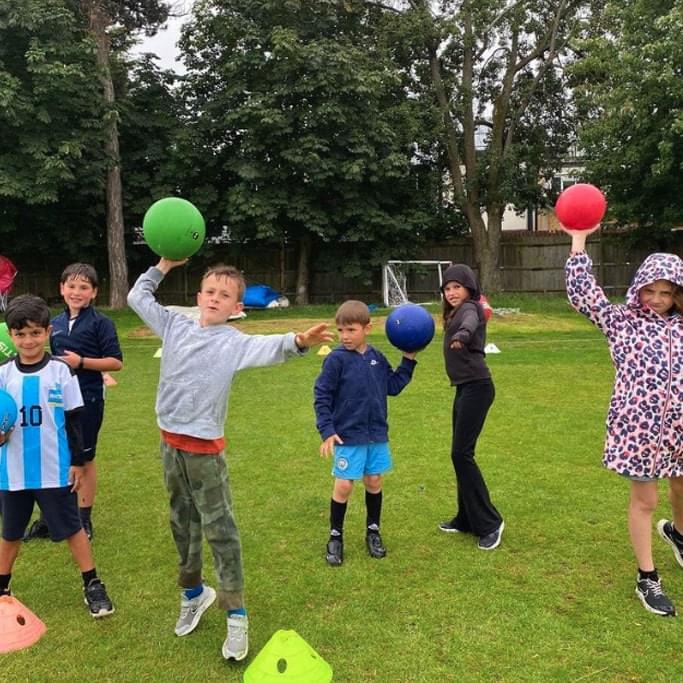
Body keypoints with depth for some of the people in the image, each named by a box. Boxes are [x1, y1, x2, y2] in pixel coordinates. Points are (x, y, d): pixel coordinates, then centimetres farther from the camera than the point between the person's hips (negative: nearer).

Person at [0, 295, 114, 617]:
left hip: (55, 470, -2)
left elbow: (73, 420, -1)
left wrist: (77, 462, 0)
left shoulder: (60, 371, -5)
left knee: (72, 529, 6)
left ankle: (93, 586, 18)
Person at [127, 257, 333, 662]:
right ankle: (194, 592, 39)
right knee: (182, 522, 19)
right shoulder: (177, 326, 5)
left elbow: (269, 349, -33)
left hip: (205, 449, -5)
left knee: (219, 529, -1)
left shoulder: (234, 342, -12)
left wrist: (298, 341, -53)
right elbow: (138, 298, 18)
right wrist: (164, 265, 13)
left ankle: (236, 614, 10)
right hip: (171, 442, 6)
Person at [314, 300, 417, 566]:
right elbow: (322, 397, -10)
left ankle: (373, 531, 32)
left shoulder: (377, 358, 3)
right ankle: (335, 537, 17)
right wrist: (327, 431, -16)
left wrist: (408, 361, 5)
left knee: (374, 481, 13)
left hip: (377, 435, 5)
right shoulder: (336, 359, -11)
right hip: (347, 436, -4)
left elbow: (393, 386, 12)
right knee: (343, 485, -1)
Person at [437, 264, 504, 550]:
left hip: (476, 388, -10)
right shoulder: (456, 313, 18)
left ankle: (490, 522, -3)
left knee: (461, 453, -11)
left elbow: (470, 323, -34)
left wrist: (461, 335, -54)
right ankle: (466, 519, 21)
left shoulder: (470, 308, -10)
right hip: (465, 388, 10)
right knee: (461, 453, 12)